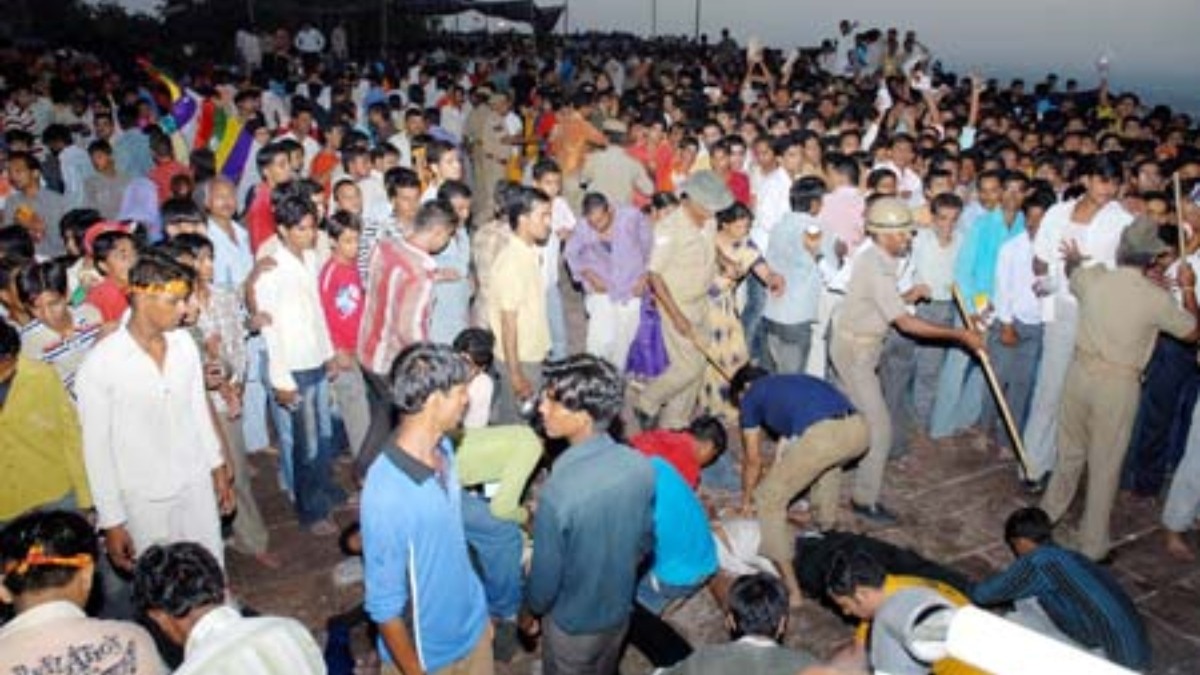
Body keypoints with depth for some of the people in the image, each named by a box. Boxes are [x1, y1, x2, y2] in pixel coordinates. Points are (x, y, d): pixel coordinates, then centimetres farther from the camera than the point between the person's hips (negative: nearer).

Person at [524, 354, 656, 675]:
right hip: (619, 609, 5)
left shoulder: (558, 491, -37)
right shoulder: (641, 466, -19)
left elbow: (545, 577, -23)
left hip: (572, 622, -4)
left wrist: (530, 611, -2)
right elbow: (646, 540, -2)